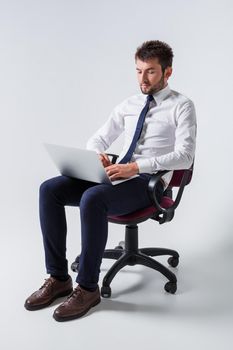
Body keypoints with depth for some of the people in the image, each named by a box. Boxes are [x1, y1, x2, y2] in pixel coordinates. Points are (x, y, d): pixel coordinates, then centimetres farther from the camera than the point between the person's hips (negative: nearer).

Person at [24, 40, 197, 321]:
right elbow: (97, 139, 20)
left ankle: (88, 288, -18)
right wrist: (98, 155, -6)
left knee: (92, 198, -35)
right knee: (49, 189, -13)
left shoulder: (181, 106, -1)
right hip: (117, 176, 7)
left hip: (148, 182, -6)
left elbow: (184, 156, -14)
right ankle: (58, 278, -6)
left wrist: (137, 166, -24)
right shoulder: (128, 105, 17)